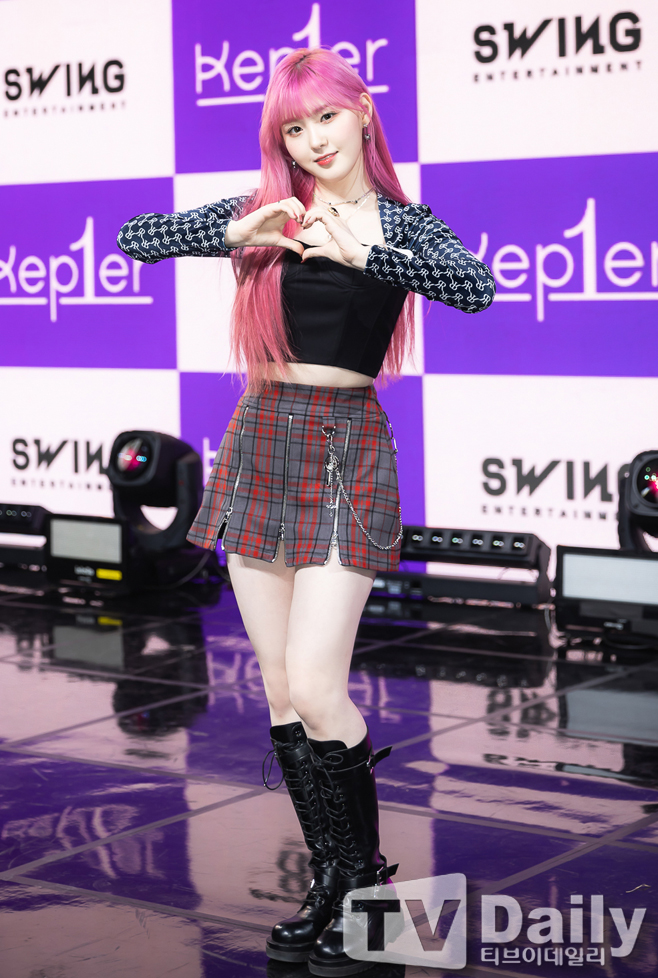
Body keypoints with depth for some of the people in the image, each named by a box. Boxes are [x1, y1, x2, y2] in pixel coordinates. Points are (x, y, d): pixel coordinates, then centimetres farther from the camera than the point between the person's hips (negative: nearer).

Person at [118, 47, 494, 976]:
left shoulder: (403, 223, 2)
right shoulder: (264, 211, 8)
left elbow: (476, 287, -18)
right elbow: (133, 238, 1)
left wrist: (360, 251, -29)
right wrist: (235, 233, -14)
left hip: (345, 452, -4)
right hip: (259, 442, 4)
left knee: (314, 687, -11)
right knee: (281, 692, 6)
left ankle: (365, 875, 9)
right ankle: (335, 882, 18)